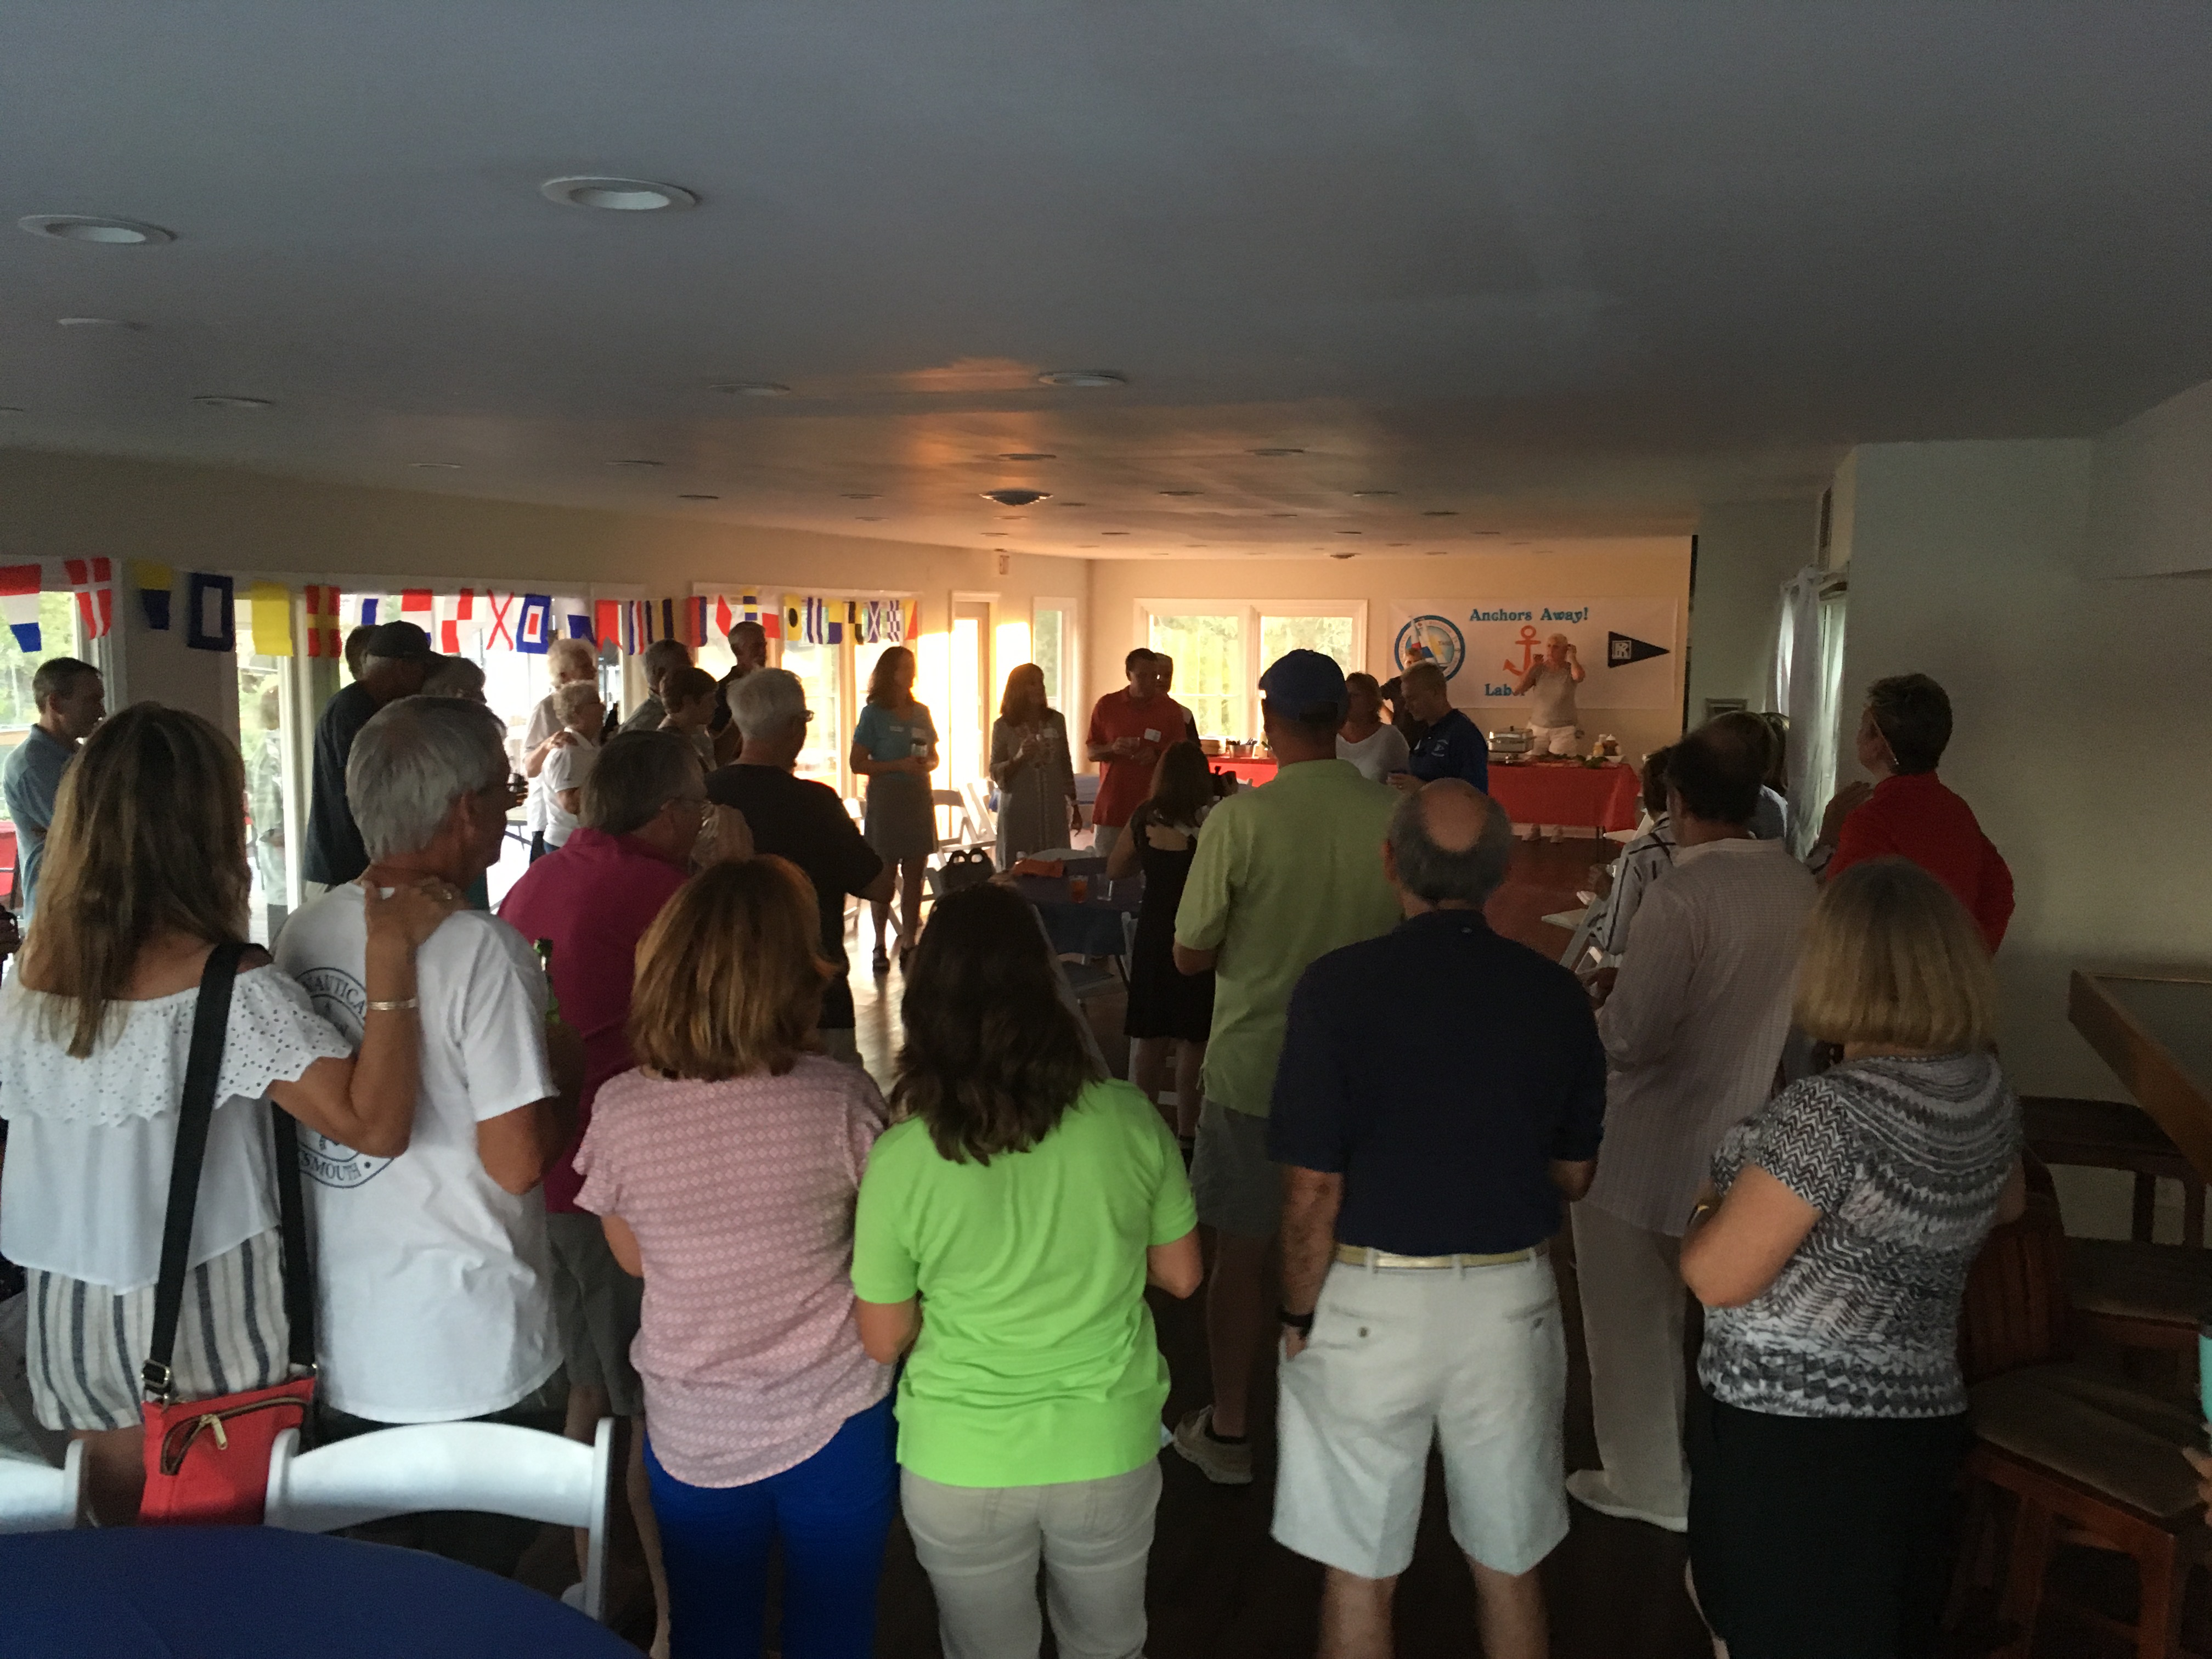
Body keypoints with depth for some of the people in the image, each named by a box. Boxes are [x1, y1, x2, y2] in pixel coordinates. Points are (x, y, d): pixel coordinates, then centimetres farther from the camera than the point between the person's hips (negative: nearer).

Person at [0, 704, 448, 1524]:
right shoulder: (229, 989, -23)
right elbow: (374, 1125, -30)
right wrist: (390, 954, -30)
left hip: (66, 1315, 5)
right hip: (204, 1322, -5)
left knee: (122, 1508, 24)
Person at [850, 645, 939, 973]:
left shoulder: (921, 712, 12)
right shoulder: (874, 714, -4)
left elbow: (933, 756, 19)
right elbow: (858, 763, -7)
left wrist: (927, 765, -4)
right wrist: (899, 765, -17)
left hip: (918, 797, 5)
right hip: (886, 798, -5)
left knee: (914, 874, 5)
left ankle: (909, 944, 12)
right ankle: (880, 946, 7)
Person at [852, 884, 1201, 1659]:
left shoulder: (900, 1159, -20)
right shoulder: (1130, 1121, -16)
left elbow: (883, 1340, -7)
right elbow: (1180, 1275, -2)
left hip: (961, 1469, -1)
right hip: (1110, 1450, 1)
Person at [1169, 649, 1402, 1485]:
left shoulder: (1240, 820, -18)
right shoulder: (1398, 818, -10)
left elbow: (1191, 956, -10)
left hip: (1254, 1068, -3)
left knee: (1241, 1250, 13)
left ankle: (1229, 1430, 26)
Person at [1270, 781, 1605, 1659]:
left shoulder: (1340, 985, -14)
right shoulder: (1555, 993, -3)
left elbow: (1313, 1190, -14)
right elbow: (1573, 1175, 6)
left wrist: (1298, 1314, -1)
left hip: (1371, 1298, -3)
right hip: (1512, 1297, 3)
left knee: (1359, 1577, 13)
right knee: (1510, 1570, 20)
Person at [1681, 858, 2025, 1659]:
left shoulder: (1833, 1112, -25)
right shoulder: (1988, 1090, -1)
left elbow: (1718, 1278, -21)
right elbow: (2006, 1204, 22)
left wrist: (1708, 1206, -1)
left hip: (1787, 1433, -7)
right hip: (1919, 1416, 7)